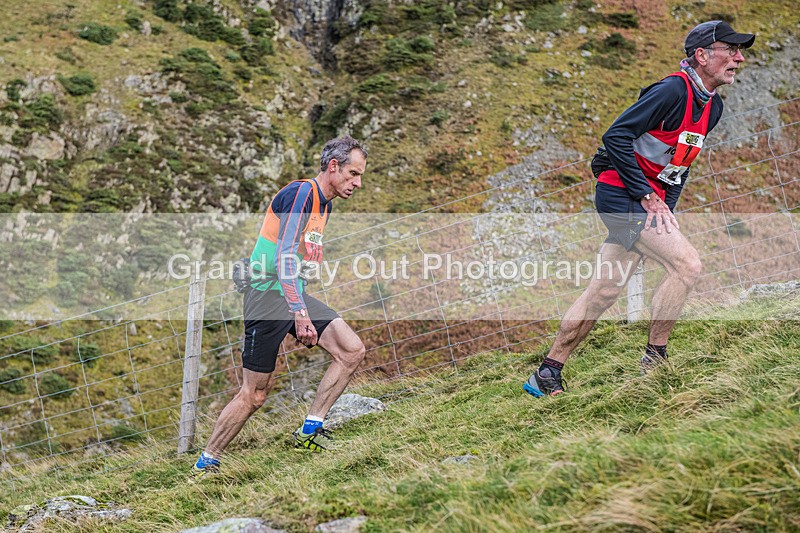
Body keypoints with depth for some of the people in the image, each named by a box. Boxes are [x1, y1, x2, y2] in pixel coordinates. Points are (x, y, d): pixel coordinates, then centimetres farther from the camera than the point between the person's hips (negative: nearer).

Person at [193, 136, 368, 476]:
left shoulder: (324, 204, 15)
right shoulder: (301, 193, -15)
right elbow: (285, 258, -24)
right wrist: (300, 314, -31)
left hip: (295, 295, 9)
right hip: (269, 294, -9)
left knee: (352, 350, -6)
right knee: (255, 394, -4)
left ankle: (309, 431, 0)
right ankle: (206, 463, 11)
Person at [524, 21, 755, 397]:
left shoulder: (712, 106, 12)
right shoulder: (673, 90, -16)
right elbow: (616, 136, -21)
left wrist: (667, 209, 8)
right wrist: (647, 195, -19)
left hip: (650, 201, 9)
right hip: (621, 194, -9)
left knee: (605, 290, 7)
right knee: (687, 264, -16)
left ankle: (547, 375, 12)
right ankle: (654, 359, -5)